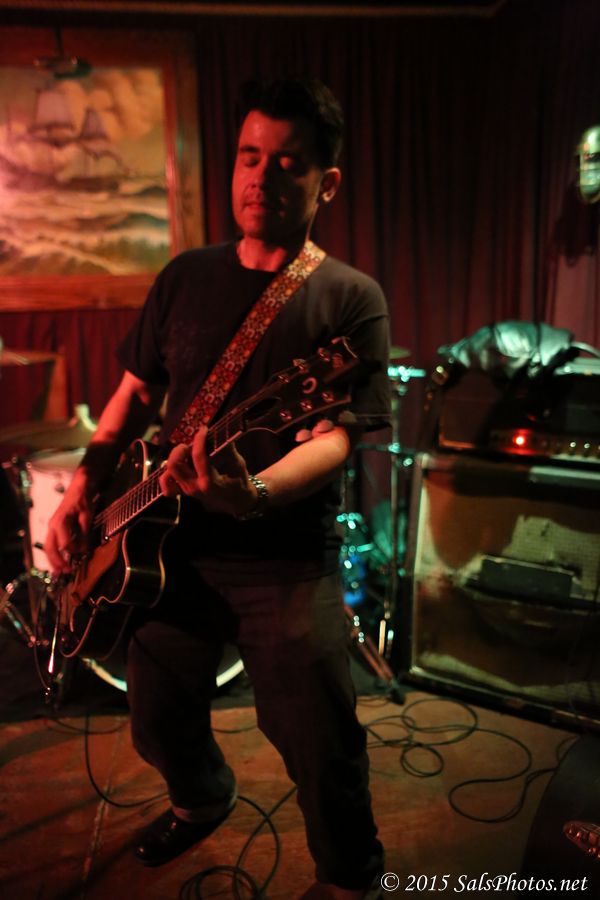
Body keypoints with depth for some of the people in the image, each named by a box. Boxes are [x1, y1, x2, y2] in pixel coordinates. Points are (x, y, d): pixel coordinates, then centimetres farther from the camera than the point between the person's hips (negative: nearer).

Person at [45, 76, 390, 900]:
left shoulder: (350, 300, -6)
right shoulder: (185, 277, 7)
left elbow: (334, 437, -16)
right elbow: (137, 390, 14)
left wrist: (254, 492, -36)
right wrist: (85, 484, 3)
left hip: (287, 560, -4)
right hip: (173, 548, 5)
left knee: (324, 756, -2)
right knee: (158, 727, 19)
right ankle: (204, 802, 54)